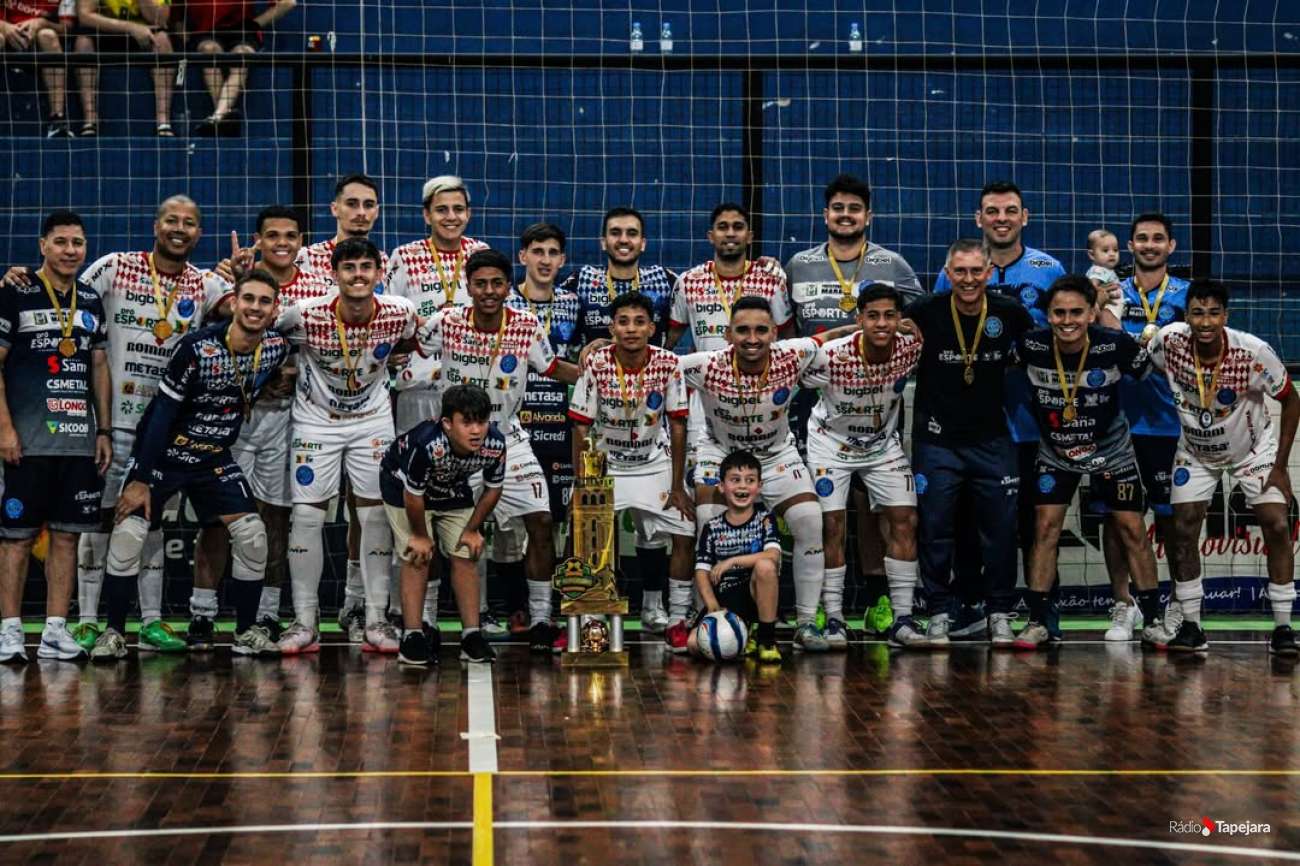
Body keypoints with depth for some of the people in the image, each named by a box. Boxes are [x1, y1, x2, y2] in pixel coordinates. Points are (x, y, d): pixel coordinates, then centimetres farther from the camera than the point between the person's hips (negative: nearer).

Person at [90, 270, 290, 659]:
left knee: (252, 535, -7)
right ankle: (114, 633, -1)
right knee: (128, 533, -14)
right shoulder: (197, 347, -22)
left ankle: (247, 632, 8)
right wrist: (140, 479, -19)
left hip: (216, 458, 4)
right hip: (163, 452, -4)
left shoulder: (276, 349, -8)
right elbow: (163, 412, -19)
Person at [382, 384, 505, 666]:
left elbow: (492, 489, -8)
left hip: (453, 489, 4)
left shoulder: (495, 444, -28)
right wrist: (420, 536, -13)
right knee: (417, 558, -11)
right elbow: (412, 495, -26)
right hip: (402, 485, -4)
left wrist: (472, 530, -3)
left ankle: (472, 637, 3)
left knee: (465, 556, -1)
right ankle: (412, 638, -5)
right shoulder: (427, 445, -42)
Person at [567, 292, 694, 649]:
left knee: (683, 536, -8)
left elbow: (677, 426, -10)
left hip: (655, 463, 1)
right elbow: (581, 427, -12)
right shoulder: (595, 364, -19)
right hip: (605, 464, -1)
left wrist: (677, 486, -9)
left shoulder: (668, 364, -17)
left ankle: (676, 620, 5)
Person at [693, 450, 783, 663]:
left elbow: (773, 555, -17)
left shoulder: (765, 519, 2)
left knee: (765, 565, -35)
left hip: (756, 596, -1)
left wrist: (732, 561, -21)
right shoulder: (712, 528, 6)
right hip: (724, 599, 1)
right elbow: (702, 571, 0)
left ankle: (767, 639, -18)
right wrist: (713, 606, -16)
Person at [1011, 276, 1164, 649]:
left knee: (1132, 530, 0)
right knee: (1045, 527, -6)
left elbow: (1155, 375, -5)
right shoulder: (1031, 346, -21)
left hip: (1112, 451, -1)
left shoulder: (1115, 345, -24)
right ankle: (1037, 623, 1)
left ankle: (1153, 621, 12)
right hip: (1054, 453, 1)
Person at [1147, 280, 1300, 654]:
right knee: (1182, 531, -5)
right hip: (1195, 452, 2)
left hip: (1253, 448, -2)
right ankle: (1191, 627, 7)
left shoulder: (1254, 352, -30)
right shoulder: (1169, 341, -27)